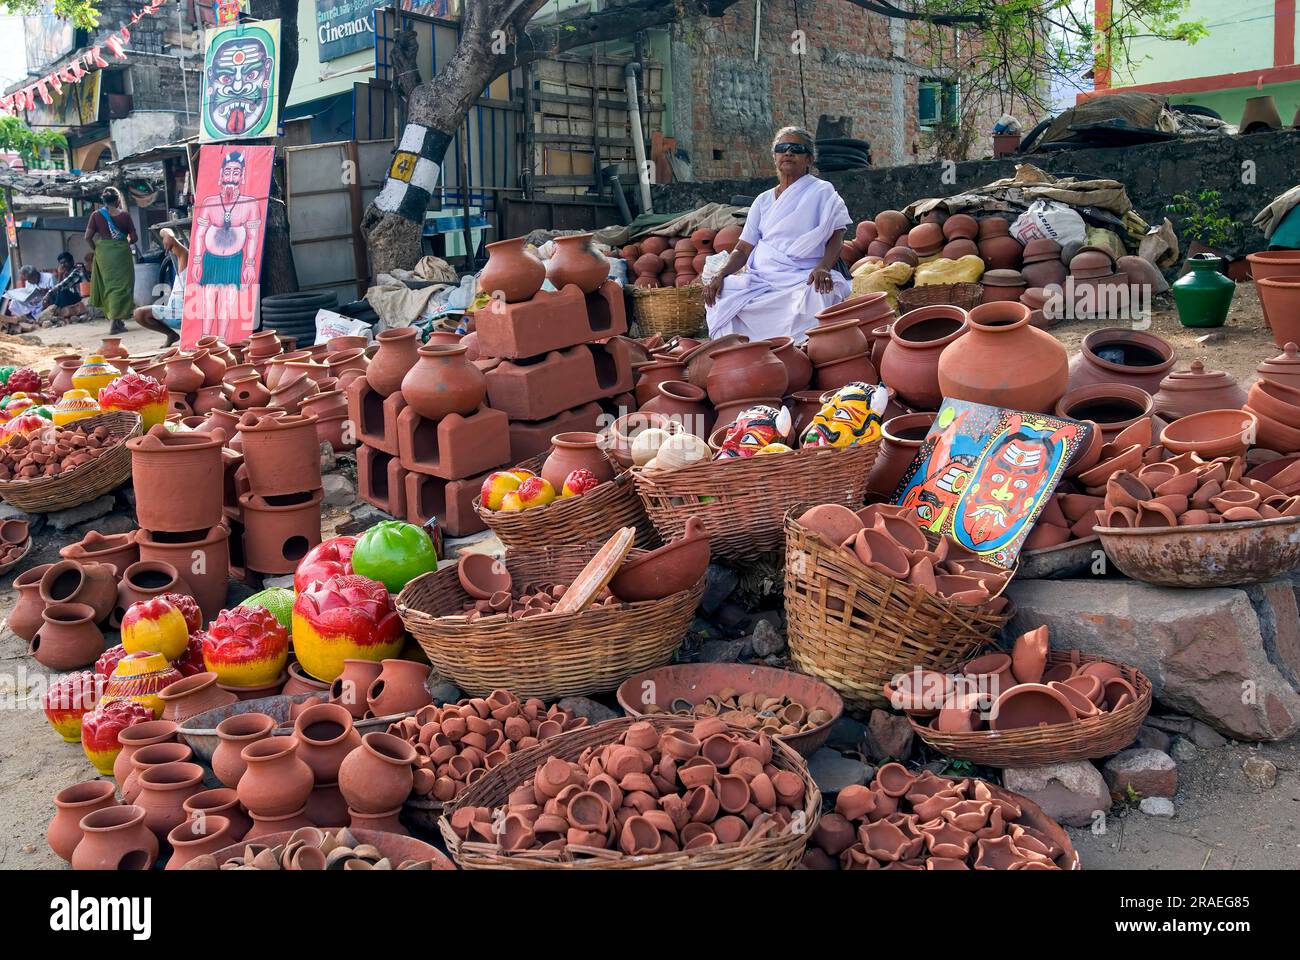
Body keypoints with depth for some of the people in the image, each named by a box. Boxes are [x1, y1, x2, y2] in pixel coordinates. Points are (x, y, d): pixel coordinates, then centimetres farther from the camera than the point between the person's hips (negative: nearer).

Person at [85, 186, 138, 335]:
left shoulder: (96, 215, 0)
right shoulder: (124, 215, -4)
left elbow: (88, 237, -4)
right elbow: (133, 238, -2)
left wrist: (96, 248, 12)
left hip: (103, 253, 2)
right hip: (122, 252, -2)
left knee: (109, 285, 14)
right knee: (121, 285, 2)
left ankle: (117, 320, 19)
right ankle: (116, 322, -6)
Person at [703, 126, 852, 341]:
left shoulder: (822, 192, 9)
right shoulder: (763, 200, 20)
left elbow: (836, 236, 0)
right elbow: (743, 249, 16)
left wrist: (823, 268, -21)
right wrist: (720, 274, -4)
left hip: (803, 277, -4)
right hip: (761, 278, 4)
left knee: (816, 297, -39)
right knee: (718, 292, -23)